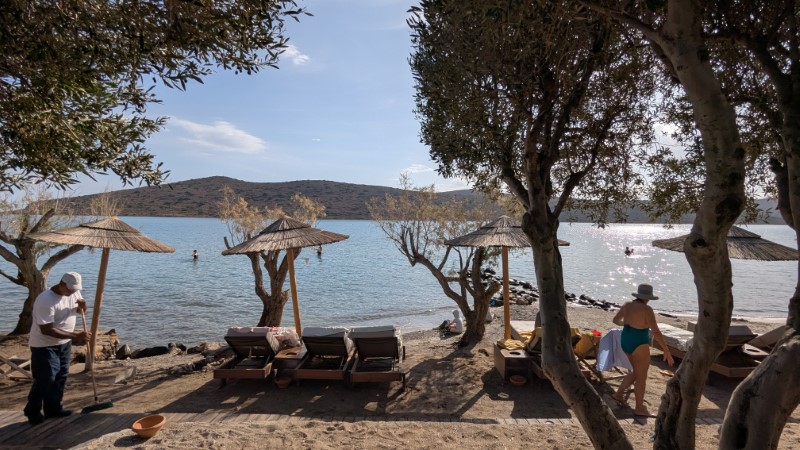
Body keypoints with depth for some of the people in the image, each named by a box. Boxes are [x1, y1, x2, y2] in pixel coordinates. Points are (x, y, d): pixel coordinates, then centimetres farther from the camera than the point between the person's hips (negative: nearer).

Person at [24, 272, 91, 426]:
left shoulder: (74, 293, -6)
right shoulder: (45, 300, -27)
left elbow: (81, 311, 11)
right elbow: (47, 330, -30)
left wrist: (82, 305, -15)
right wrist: (76, 336, -33)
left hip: (64, 343, 7)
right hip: (44, 345, -7)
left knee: (61, 377, 12)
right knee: (45, 379, -6)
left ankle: (53, 408, 24)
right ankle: (32, 412, 13)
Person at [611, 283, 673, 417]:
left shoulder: (627, 304, 3)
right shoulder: (647, 310, -17)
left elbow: (615, 320, 18)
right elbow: (656, 332, -20)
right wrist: (666, 350, -14)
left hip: (626, 340, 7)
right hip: (639, 344, -7)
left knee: (637, 372, 23)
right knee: (641, 377, 6)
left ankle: (619, 393, 26)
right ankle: (640, 408, 15)